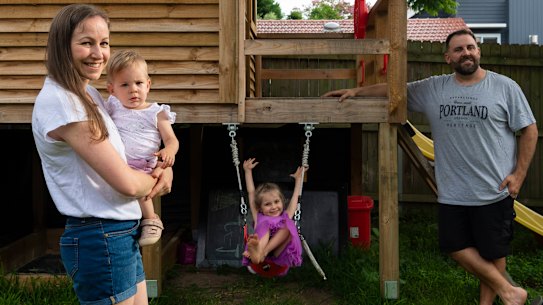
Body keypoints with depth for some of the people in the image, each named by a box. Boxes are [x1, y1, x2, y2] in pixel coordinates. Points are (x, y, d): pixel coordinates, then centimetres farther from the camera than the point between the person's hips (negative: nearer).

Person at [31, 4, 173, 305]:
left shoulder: (90, 93, 9)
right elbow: (126, 183, -22)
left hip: (122, 233, 9)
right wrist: (157, 181, -1)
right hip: (99, 238, -9)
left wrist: (165, 168, -5)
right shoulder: (58, 102, -19)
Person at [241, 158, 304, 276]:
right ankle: (258, 249, -59)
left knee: (286, 226, -22)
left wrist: (298, 178, 51)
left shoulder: (286, 217, 32)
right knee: (266, 225, -24)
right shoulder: (259, 218, 27)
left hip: (279, 257, 1)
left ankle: (262, 252, -46)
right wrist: (248, 171, 37)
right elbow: (251, 192, 31)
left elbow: (296, 195, 42)